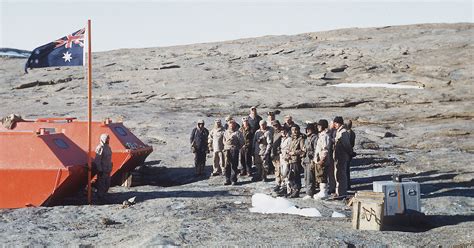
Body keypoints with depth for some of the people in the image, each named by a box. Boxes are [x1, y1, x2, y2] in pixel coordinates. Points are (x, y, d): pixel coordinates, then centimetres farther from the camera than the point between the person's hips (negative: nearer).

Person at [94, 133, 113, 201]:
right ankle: (100, 198, 8)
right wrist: (100, 170, -20)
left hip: (108, 170, 9)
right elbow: (97, 160, -19)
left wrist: (110, 168, 20)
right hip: (102, 170, -9)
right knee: (101, 185, -2)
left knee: (107, 184, 14)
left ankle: (102, 196, 28)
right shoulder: (100, 148, -16)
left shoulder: (108, 147, 12)